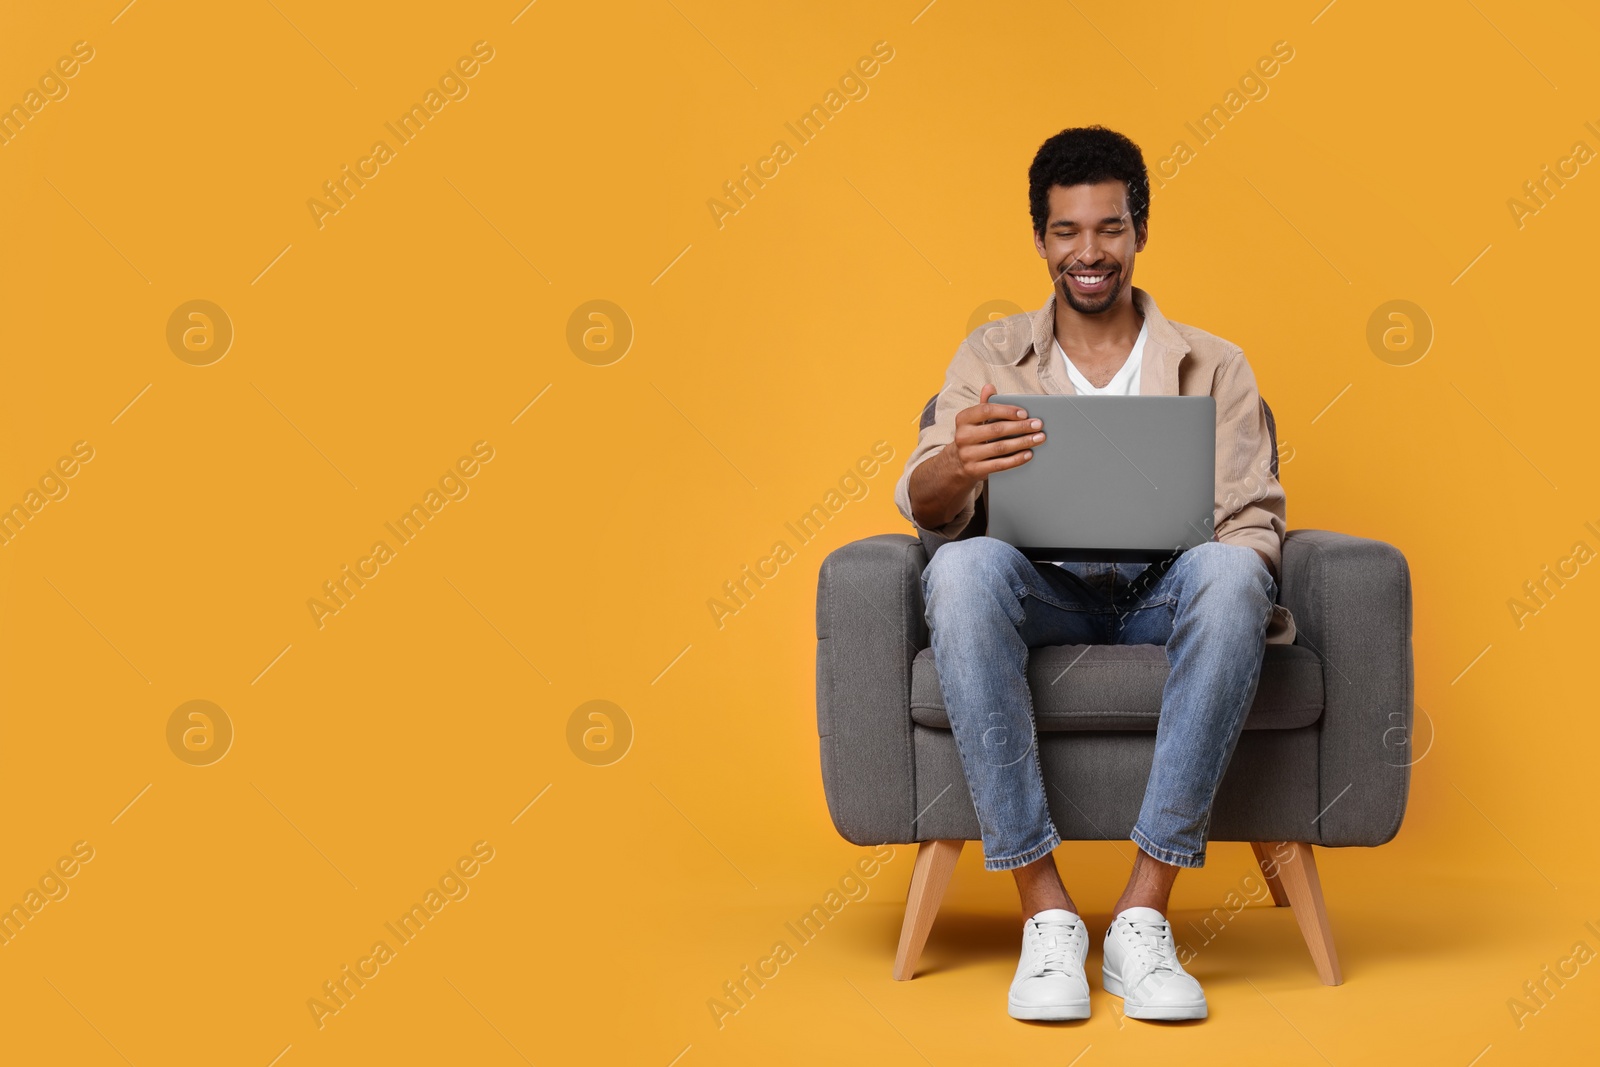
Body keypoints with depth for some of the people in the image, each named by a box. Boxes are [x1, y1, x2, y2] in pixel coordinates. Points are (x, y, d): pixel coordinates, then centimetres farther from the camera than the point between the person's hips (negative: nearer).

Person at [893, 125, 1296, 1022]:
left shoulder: (1214, 366, 17)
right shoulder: (992, 357, 17)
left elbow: (1253, 519, 8)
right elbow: (926, 507, 2)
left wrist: (1239, 565, -18)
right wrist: (957, 466, -24)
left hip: (1165, 595, 0)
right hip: (1042, 597, 0)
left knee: (1230, 574, -36)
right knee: (963, 568, -35)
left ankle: (1144, 914, -33)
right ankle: (1046, 913, -33)